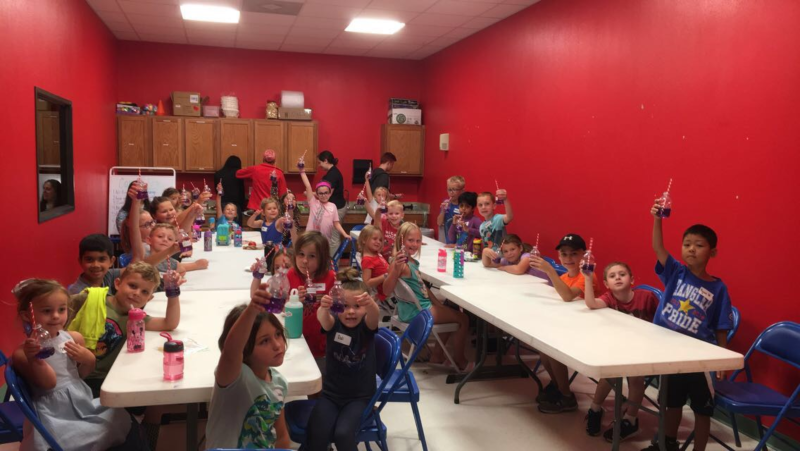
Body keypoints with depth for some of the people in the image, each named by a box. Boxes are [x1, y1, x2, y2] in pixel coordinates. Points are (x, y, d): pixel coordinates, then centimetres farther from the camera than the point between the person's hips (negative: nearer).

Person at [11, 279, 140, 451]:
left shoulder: (74, 338, 2)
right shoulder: (23, 352, -11)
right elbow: (49, 383, -19)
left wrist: (88, 359, -7)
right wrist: (33, 359, -32)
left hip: (83, 401, 6)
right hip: (54, 414, -6)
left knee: (124, 422, 3)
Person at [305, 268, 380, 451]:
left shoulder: (367, 326, -7)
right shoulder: (334, 324, -6)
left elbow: (374, 314, -30)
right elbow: (322, 317, -29)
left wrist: (370, 303, -54)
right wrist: (324, 307, -54)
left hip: (360, 396, -1)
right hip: (330, 393, 1)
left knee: (343, 433, -24)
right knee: (317, 434, -21)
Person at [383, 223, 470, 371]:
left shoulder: (412, 261, 5)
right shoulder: (401, 263, -25)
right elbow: (386, 290, -38)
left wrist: (437, 303, 15)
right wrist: (395, 269, -53)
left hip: (421, 306, 10)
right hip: (416, 311, -10)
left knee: (451, 312, 29)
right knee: (463, 319, 0)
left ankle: (438, 355, 33)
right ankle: (459, 359, 18)